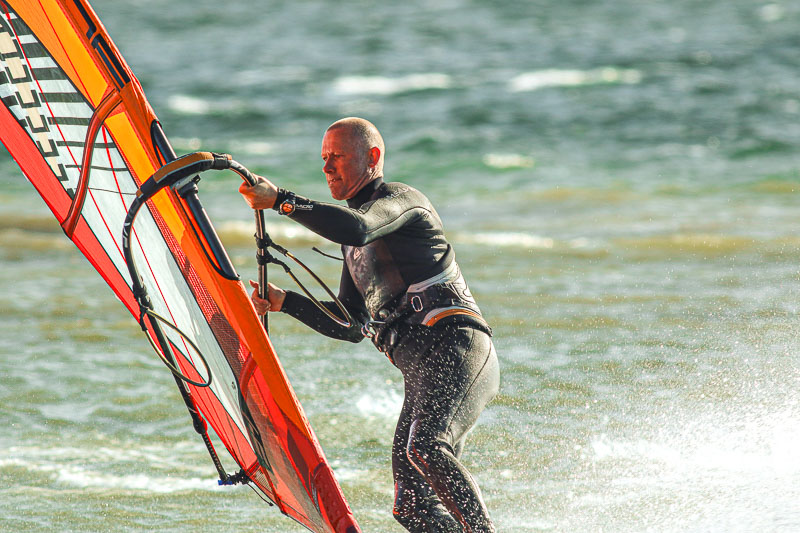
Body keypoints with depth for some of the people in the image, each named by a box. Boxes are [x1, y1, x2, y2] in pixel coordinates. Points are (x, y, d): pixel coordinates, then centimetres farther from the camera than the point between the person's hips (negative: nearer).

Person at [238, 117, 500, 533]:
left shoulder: (400, 199, 0)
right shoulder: (354, 246, 26)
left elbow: (357, 229, -23)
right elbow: (352, 326, 27)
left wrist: (281, 200, -22)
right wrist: (285, 302, 16)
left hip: (456, 346, -9)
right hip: (422, 370, 9)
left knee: (422, 447, -33)